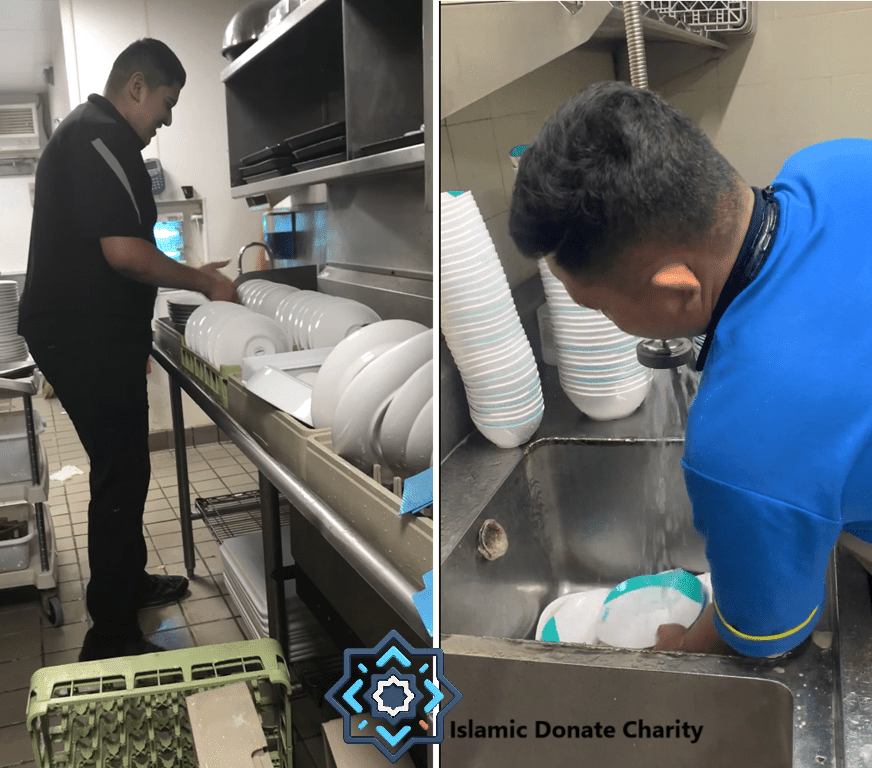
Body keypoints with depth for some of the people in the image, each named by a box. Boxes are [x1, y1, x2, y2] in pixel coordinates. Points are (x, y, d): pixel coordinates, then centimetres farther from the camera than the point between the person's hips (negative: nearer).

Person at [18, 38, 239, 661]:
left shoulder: (87, 135, 19)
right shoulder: (100, 139, -15)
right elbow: (123, 252, -24)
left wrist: (187, 275, 22)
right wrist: (203, 282, -12)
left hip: (93, 335, 11)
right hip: (88, 343, -11)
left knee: (123, 468, 19)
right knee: (121, 476, -6)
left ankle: (130, 582, 35)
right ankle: (112, 639, 3)